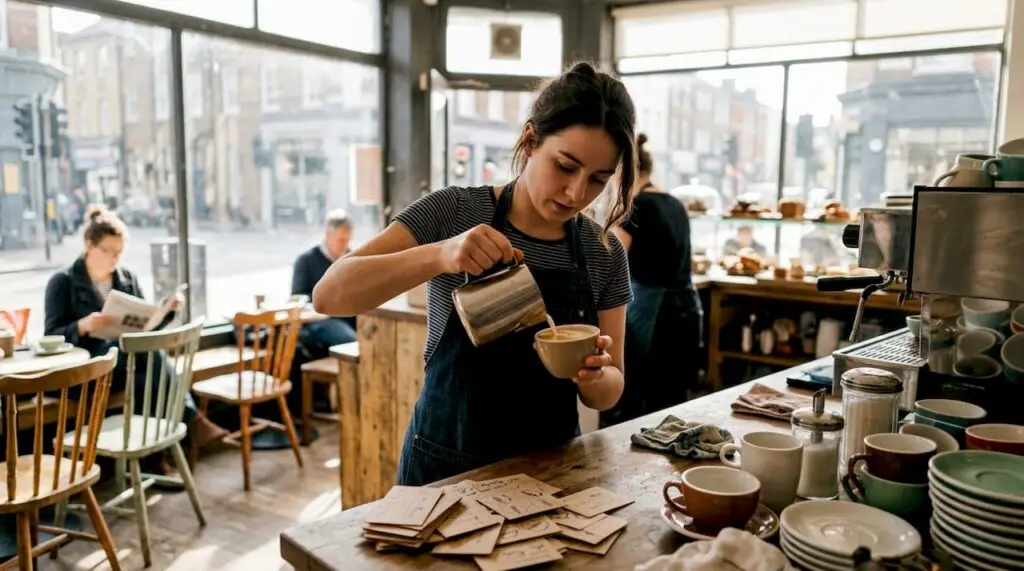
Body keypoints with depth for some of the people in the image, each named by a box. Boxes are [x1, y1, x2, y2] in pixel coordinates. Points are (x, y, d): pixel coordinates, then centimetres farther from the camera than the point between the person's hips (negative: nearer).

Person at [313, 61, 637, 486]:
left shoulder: (605, 254, -5)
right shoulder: (454, 212, -13)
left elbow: (608, 392, 1)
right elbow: (329, 295, -21)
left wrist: (595, 375, -22)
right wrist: (438, 255, -36)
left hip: (551, 469, 2)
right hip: (447, 470, -2)